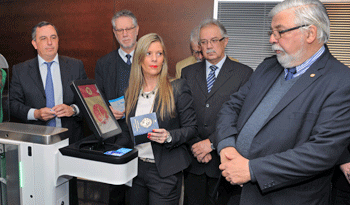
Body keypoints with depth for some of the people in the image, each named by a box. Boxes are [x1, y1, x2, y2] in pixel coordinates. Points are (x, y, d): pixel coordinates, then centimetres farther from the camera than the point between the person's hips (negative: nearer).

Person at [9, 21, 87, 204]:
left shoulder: (76, 66, 6)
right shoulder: (20, 70, 5)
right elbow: (13, 104, 4)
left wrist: (73, 109, -14)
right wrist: (35, 113, -14)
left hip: (70, 140, 1)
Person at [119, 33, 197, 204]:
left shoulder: (178, 88, -6)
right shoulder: (131, 92, 8)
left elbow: (191, 128, -6)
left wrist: (169, 136, -22)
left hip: (164, 172, -4)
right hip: (136, 169, 5)